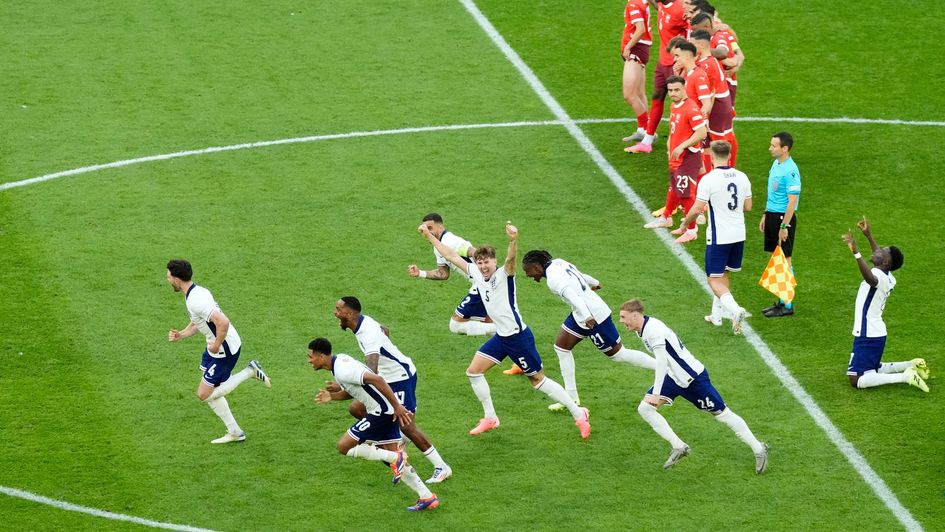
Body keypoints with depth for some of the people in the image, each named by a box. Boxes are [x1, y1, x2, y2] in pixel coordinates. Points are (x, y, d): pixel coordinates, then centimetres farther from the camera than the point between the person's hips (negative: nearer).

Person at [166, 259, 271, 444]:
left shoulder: (196, 300, -27)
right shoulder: (195, 292, 5)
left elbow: (223, 322, -37)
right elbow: (197, 322, 21)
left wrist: (217, 345, -22)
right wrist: (181, 335, 5)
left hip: (225, 350, -10)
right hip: (215, 347, 10)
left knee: (204, 394, -1)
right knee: (211, 392, 16)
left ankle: (250, 372, 3)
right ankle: (235, 432, 24)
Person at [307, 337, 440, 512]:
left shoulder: (342, 370, -20)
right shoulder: (340, 360, 12)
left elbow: (377, 380, -27)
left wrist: (397, 406, -26)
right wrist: (332, 396, 9)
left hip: (381, 411, -10)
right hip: (387, 412, 10)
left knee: (344, 446, -5)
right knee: (393, 455, 13)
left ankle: (394, 458, -7)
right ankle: (427, 497, 12)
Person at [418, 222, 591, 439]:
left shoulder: (503, 275, -19)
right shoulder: (476, 274, -1)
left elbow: (511, 259, -42)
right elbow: (451, 255, 7)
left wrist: (514, 241, -62)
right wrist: (429, 236, 8)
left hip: (518, 337, -7)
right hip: (501, 337, 7)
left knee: (538, 380, 0)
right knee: (473, 371, 5)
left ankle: (578, 414, 10)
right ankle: (490, 418, 19)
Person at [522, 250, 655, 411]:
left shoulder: (553, 280, -24)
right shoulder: (557, 263, 3)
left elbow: (573, 296, -38)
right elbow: (579, 274, 19)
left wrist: (587, 317, -51)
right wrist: (594, 283, 39)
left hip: (593, 317, -10)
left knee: (618, 355, 3)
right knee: (561, 347, 10)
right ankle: (571, 397, 13)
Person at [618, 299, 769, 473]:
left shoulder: (653, 330, -25)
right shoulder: (643, 329, 5)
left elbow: (662, 363, -29)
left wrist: (656, 394, -29)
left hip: (693, 377, -10)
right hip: (674, 377, 10)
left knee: (722, 414, 0)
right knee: (644, 408, -3)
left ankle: (759, 449, 15)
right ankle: (679, 447, 3)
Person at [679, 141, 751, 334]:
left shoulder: (709, 179, -16)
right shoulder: (742, 178, 1)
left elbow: (697, 209, -15)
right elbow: (748, 207, 10)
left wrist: (685, 222, 4)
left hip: (718, 237, -6)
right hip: (739, 235, 6)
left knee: (714, 279, 0)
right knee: (723, 274, 21)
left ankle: (735, 310, -22)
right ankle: (717, 314, 29)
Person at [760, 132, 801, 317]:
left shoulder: (790, 171, -19)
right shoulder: (776, 164, 10)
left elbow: (792, 200, -21)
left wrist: (784, 226, -22)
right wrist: (765, 215, 22)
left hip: (784, 218, -9)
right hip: (772, 216, 9)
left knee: (785, 260, -3)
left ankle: (788, 305, 3)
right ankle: (783, 301, 22)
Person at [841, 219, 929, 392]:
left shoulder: (879, 276, -22)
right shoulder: (888, 278, 7)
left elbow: (870, 278, -48)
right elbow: (880, 256, 29)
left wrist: (856, 252, -57)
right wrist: (868, 235, 35)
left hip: (868, 337, -10)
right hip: (876, 334, 10)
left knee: (857, 380, -14)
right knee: (872, 370, 27)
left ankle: (905, 377, -18)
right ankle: (911, 365, 19)